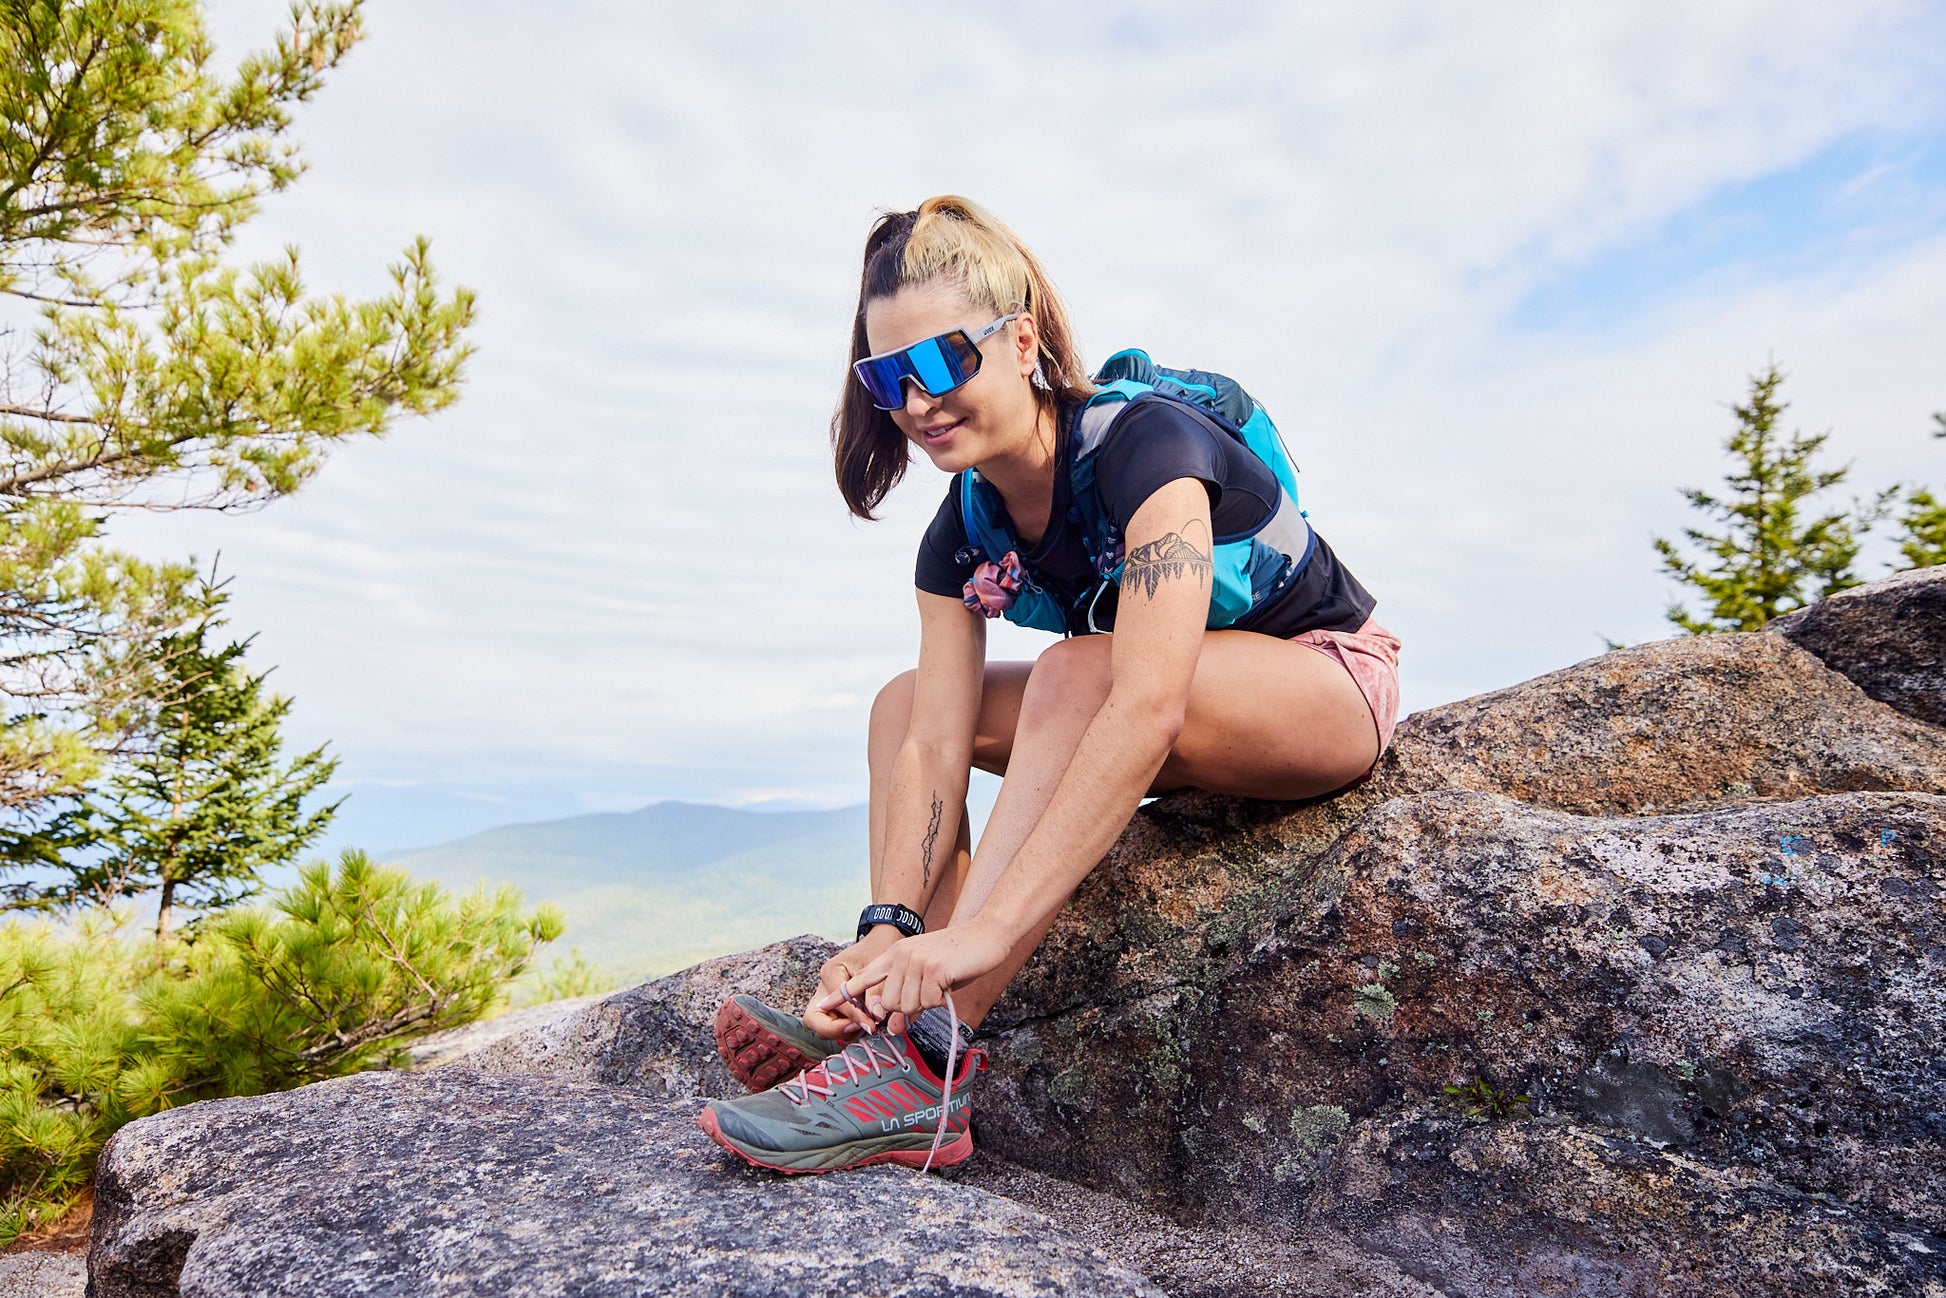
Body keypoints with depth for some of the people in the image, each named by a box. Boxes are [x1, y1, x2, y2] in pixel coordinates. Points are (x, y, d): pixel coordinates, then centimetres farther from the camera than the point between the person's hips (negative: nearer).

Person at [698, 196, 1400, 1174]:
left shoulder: (1145, 443, -28)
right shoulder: (963, 534, -8)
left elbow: (1148, 707, -42)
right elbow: (934, 747, -16)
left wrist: (982, 933, -47)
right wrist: (890, 927, -31)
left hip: (1330, 687, -6)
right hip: (1178, 735, 7)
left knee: (1079, 671, -36)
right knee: (904, 705, -5)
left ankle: (923, 1064, -36)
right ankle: (885, 1009, -18)